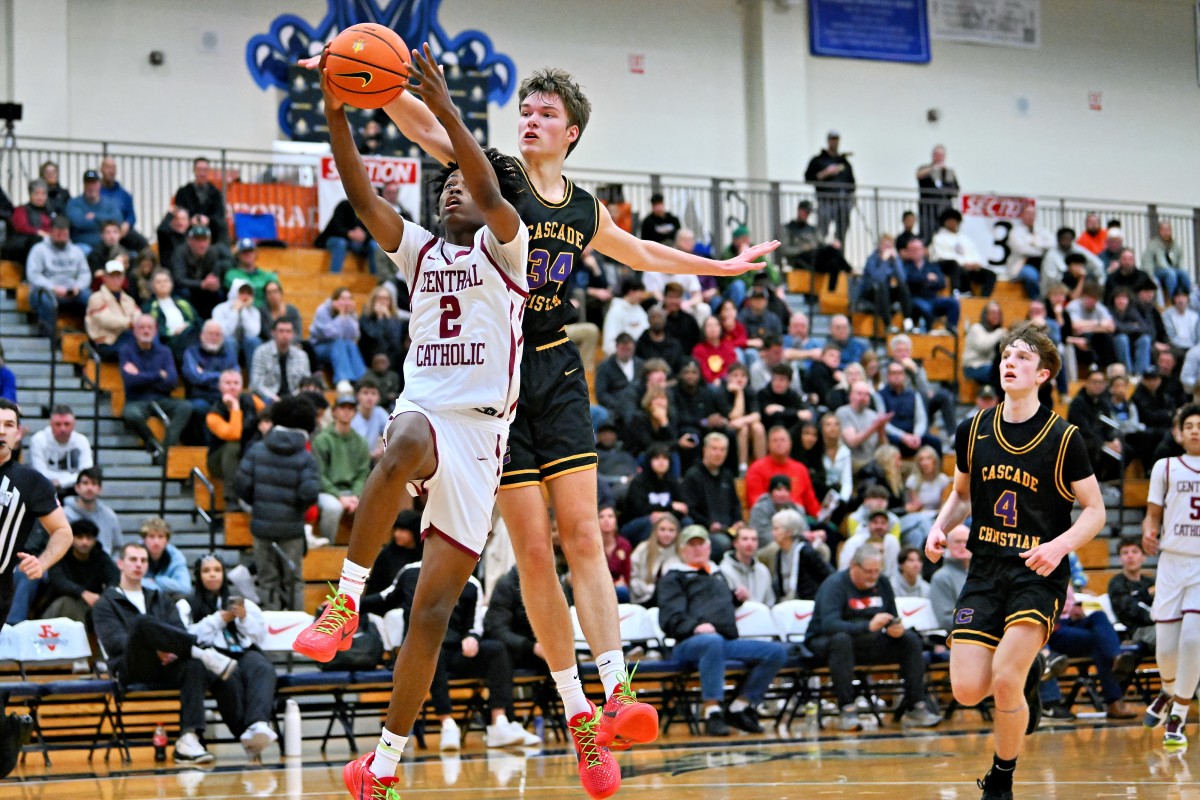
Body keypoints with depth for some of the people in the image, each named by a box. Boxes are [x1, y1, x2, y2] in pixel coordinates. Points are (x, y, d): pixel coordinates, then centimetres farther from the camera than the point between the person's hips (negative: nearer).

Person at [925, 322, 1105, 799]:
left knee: (1005, 682, -18)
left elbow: (1095, 511, -1)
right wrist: (940, 528, 0)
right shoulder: (974, 431, 5)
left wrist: (1060, 545, -19)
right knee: (967, 691, -6)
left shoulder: (1064, 438, -6)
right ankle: (1028, 671, 30)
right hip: (985, 570, 4)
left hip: (1039, 573, -4)